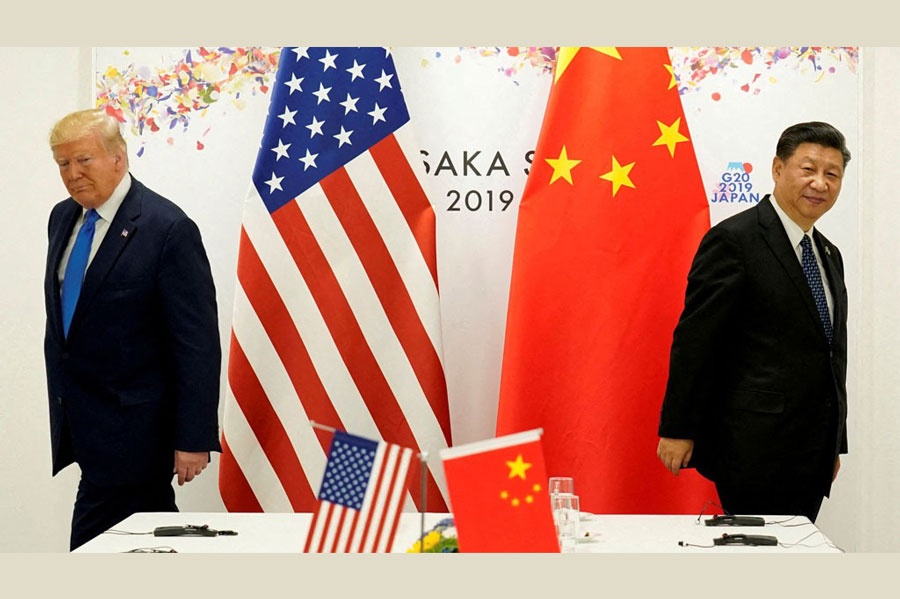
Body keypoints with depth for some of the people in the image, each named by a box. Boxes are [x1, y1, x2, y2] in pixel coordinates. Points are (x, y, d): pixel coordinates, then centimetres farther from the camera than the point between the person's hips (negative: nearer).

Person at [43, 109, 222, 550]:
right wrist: (59, 404, 18)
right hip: (76, 421, 7)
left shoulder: (168, 229, -15)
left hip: (131, 426, -7)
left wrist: (193, 438, -18)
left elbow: (198, 343, -16)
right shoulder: (63, 218, 9)